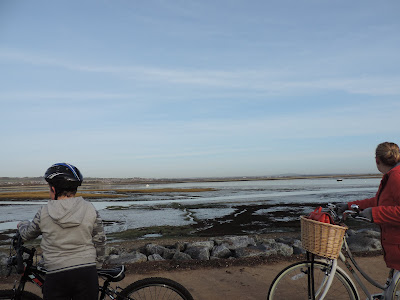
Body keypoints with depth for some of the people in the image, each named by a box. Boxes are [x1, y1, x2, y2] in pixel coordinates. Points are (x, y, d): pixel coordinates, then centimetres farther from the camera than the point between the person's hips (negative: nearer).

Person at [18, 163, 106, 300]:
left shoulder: (44, 212, -5)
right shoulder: (90, 209, -3)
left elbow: (27, 234, 14)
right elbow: (100, 241, 4)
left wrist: (22, 225, 37)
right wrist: (97, 263, 20)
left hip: (56, 275, -1)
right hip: (87, 273, 1)